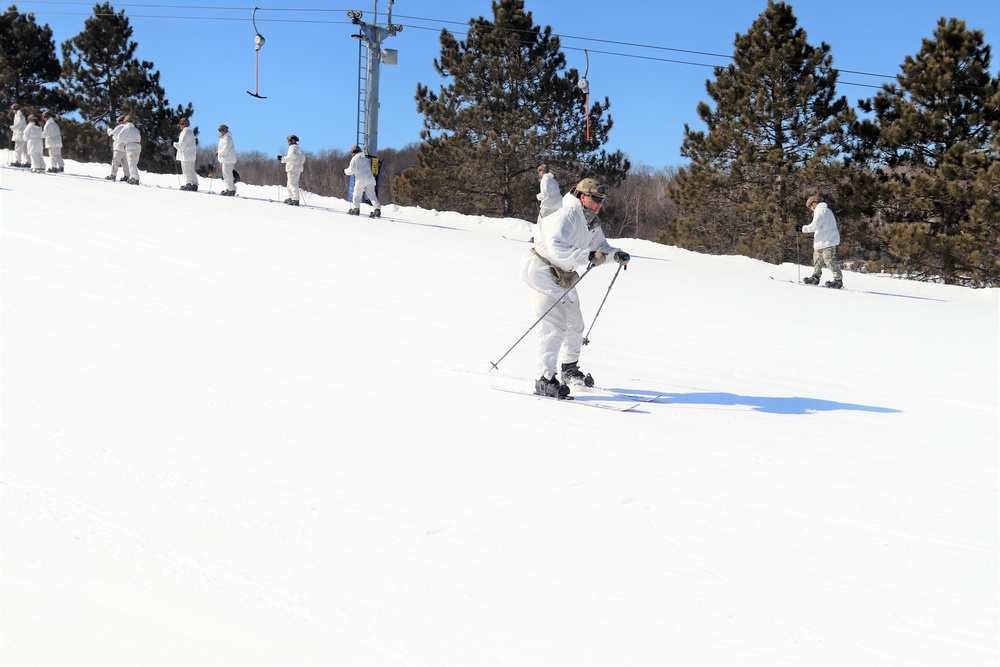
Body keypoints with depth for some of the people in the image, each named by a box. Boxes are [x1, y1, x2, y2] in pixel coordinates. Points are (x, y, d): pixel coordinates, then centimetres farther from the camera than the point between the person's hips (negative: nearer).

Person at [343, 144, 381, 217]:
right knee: (372, 195, 2)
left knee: (356, 195, 7)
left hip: (361, 180, -6)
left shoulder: (355, 158, 0)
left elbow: (352, 170, -7)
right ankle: (377, 209, -8)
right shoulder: (365, 158, 22)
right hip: (370, 179, 6)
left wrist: (346, 171, 16)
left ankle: (356, 209, 3)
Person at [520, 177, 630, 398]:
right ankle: (544, 380, -18)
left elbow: (599, 246, 14)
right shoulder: (565, 217, -23)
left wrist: (615, 254, -7)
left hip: (564, 278, 10)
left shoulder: (591, 223, 8)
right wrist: (588, 256, -43)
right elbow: (557, 249, -35)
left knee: (575, 325, 18)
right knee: (554, 327, -18)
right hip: (543, 273, -10)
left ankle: (570, 371, 36)